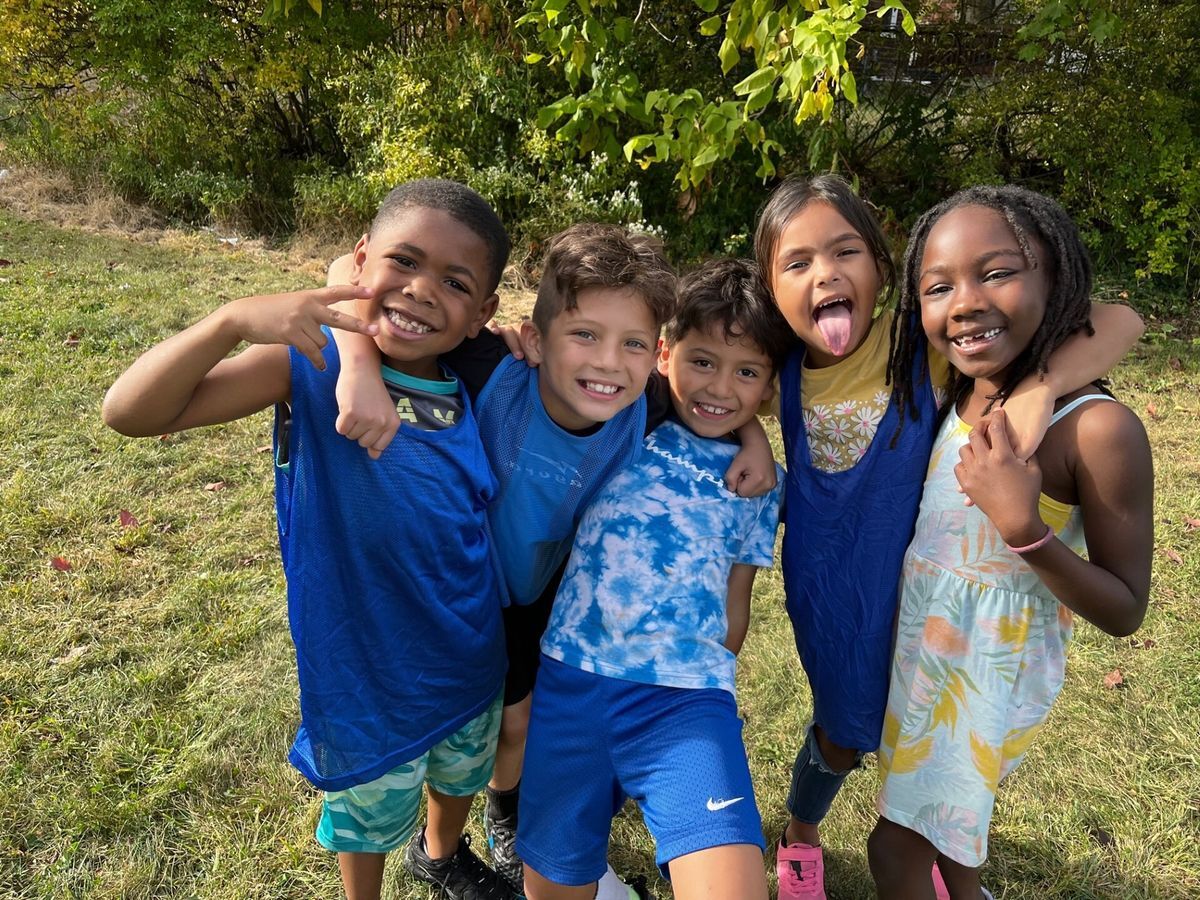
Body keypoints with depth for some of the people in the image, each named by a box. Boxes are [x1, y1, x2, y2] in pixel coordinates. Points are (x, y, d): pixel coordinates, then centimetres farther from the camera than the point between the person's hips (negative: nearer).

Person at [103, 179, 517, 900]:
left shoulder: (473, 389, -10)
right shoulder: (312, 366, -21)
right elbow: (131, 411, -26)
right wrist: (237, 319, -41)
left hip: (470, 663, 4)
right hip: (367, 677, -4)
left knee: (460, 778, 32)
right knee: (369, 820, 23)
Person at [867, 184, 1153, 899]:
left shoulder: (1098, 428, -25)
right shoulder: (955, 395, -7)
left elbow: (1125, 612, -19)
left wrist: (1025, 529, -33)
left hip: (992, 673, -6)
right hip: (923, 644, 6)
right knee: (953, 807, 28)